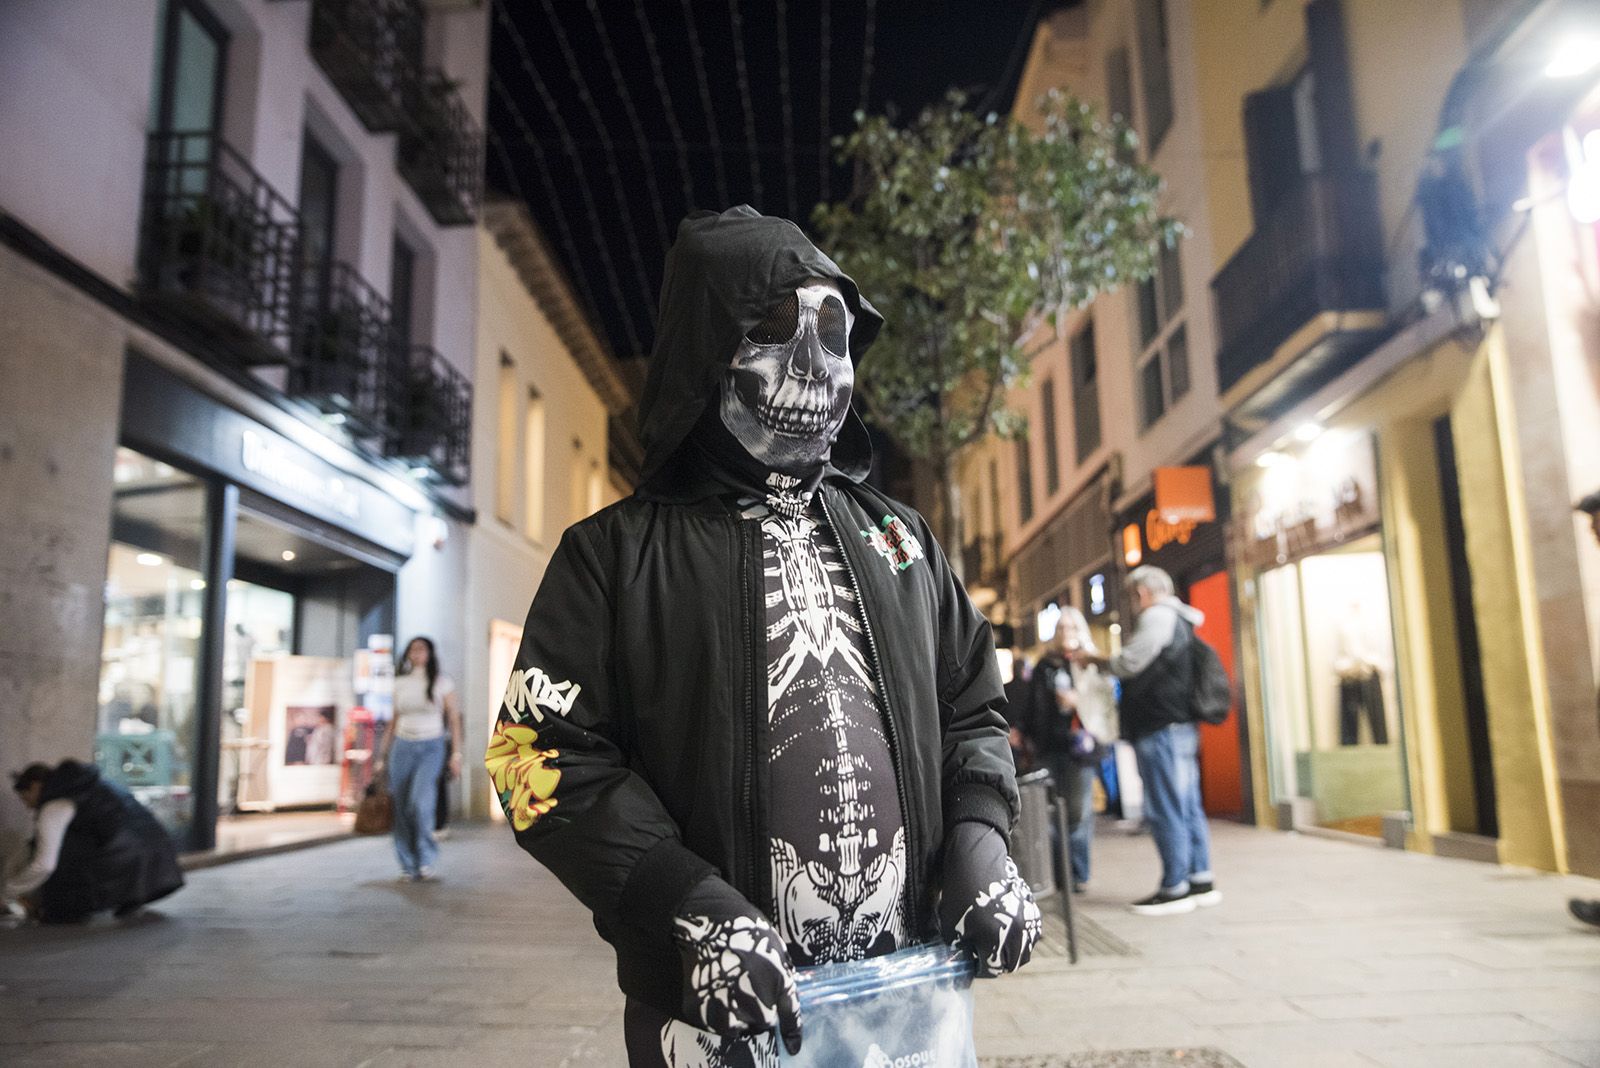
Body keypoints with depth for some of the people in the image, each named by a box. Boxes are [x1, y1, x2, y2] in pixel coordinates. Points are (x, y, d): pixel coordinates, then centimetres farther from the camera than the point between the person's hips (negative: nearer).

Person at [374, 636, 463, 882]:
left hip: (431, 748, -4)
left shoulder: (442, 682, 1)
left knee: (420, 802, -21)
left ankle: (427, 860, -7)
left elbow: (454, 720, 1)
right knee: (401, 809, -1)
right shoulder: (401, 683, 11)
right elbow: (394, 723, 17)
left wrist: (456, 754, -6)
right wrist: (382, 756, 14)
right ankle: (408, 867, 10)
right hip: (402, 747, 4)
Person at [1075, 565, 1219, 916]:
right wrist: (1100, 661, 19)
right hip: (1181, 727, 10)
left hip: (1160, 729, -10)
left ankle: (1175, 887, -4)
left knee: (1165, 810, -7)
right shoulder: (1178, 621, 23)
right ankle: (1201, 880, 17)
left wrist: (1096, 659, 3)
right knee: (1187, 806, 12)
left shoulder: (1158, 615, -9)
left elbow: (1130, 662, -13)